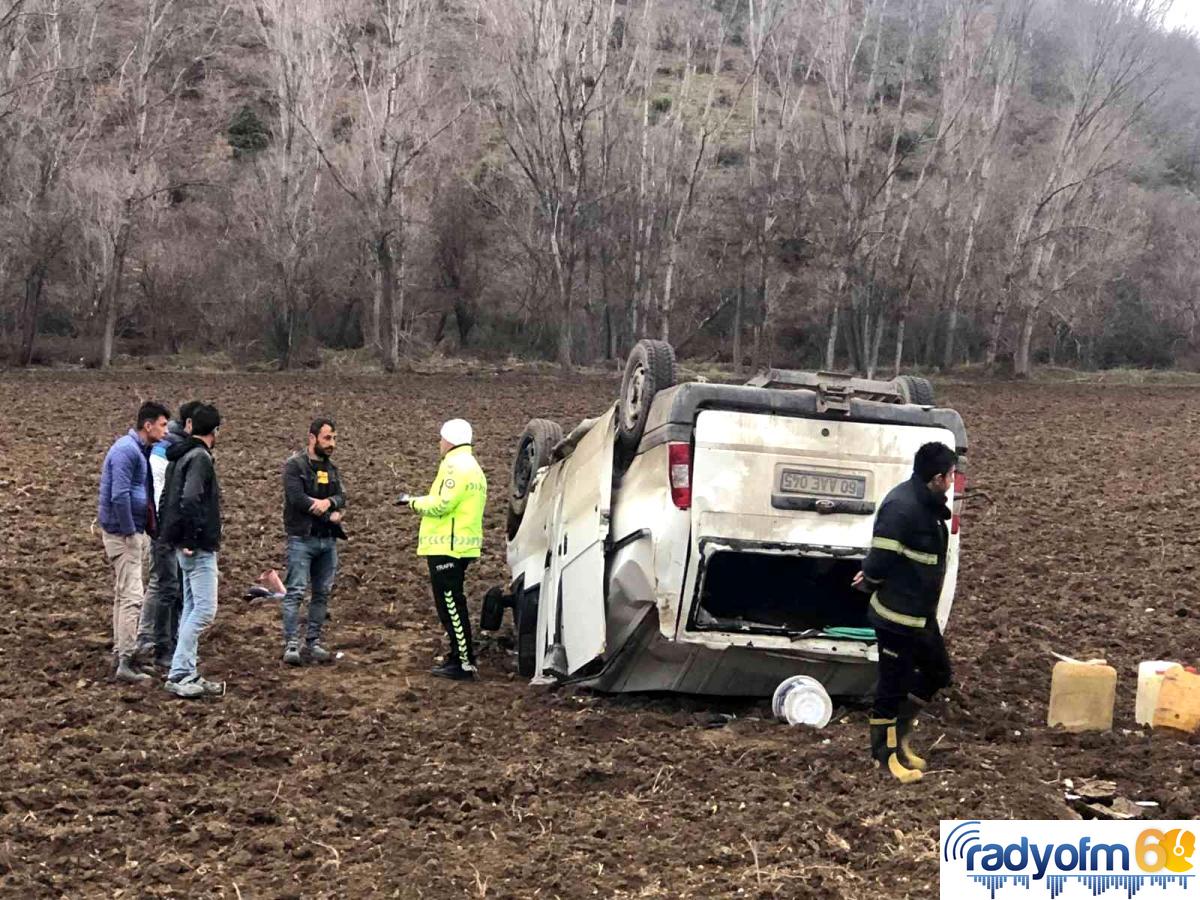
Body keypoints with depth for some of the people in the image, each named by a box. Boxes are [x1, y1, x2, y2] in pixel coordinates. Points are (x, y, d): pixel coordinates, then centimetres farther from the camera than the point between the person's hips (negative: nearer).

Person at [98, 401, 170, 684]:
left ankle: (121, 652, 25)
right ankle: (125, 662, -15)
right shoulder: (126, 451, -17)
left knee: (123, 594, 16)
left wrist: (151, 527, 11)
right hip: (124, 533, -10)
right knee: (132, 596, -13)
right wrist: (129, 532, -19)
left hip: (138, 532, 10)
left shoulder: (141, 450, 14)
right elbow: (119, 496, -24)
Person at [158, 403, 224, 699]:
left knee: (192, 608, 14)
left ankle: (186, 673, 17)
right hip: (199, 548, -10)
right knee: (204, 609, -9)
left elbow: (167, 498, 19)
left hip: (186, 546, 10)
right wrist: (190, 539, -20)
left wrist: (177, 536, 17)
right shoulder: (200, 458, -15)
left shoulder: (178, 457, 15)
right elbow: (190, 499, -27)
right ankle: (179, 674, -9)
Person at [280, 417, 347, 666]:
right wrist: (330, 515, -10)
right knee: (295, 592, -9)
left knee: (322, 593, 7)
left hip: (328, 540, 7)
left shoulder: (331, 468, 15)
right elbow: (298, 498, -18)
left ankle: (313, 643, 13)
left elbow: (341, 497, 5)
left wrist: (329, 502, -19)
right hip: (302, 539, -7)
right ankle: (291, 645, -9)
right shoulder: (294, 465, -6)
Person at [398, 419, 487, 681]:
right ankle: (459, 656, 22)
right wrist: (420, 501, 13)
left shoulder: (456, 466, -15)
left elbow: (441, 504, -22)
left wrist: (414, 502, -6)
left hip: (447, 546, -11)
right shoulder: (472, 467, 20)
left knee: (450, 604, -8)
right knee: (452, 604, 17)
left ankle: (464, 664, -8)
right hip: (460, 546, 11)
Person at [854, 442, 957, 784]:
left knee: (938, 671, 20)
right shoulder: (902, 507, -26)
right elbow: (881, 557, -23)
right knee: (893, 683, 4)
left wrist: (871, 577, 3)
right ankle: (886, 753, 18)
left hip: (920, 613, 10)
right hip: (897, 614, -10)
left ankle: (901, 731, 34)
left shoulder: (927, 505, 7)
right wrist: (870, 583, -4)